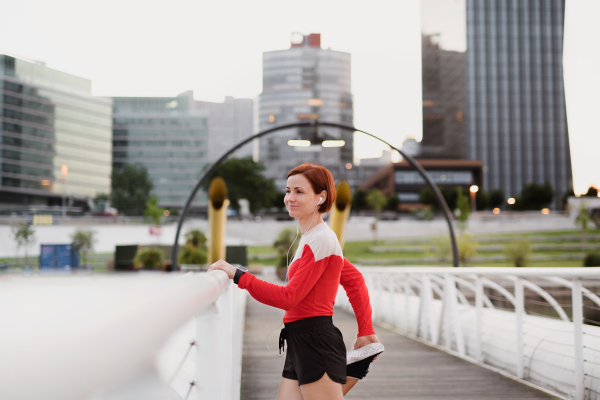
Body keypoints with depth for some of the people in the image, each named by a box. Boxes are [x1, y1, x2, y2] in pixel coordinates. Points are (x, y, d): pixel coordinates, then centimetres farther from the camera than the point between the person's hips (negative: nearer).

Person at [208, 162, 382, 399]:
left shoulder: (319, 240, -13)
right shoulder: (313, 238, 17)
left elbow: (289, 297, -17)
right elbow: (355, 281, 22)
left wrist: (237, 275, -15)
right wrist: (366, 332, 20)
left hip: (316, 344, -9)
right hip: (299, 346, 9)